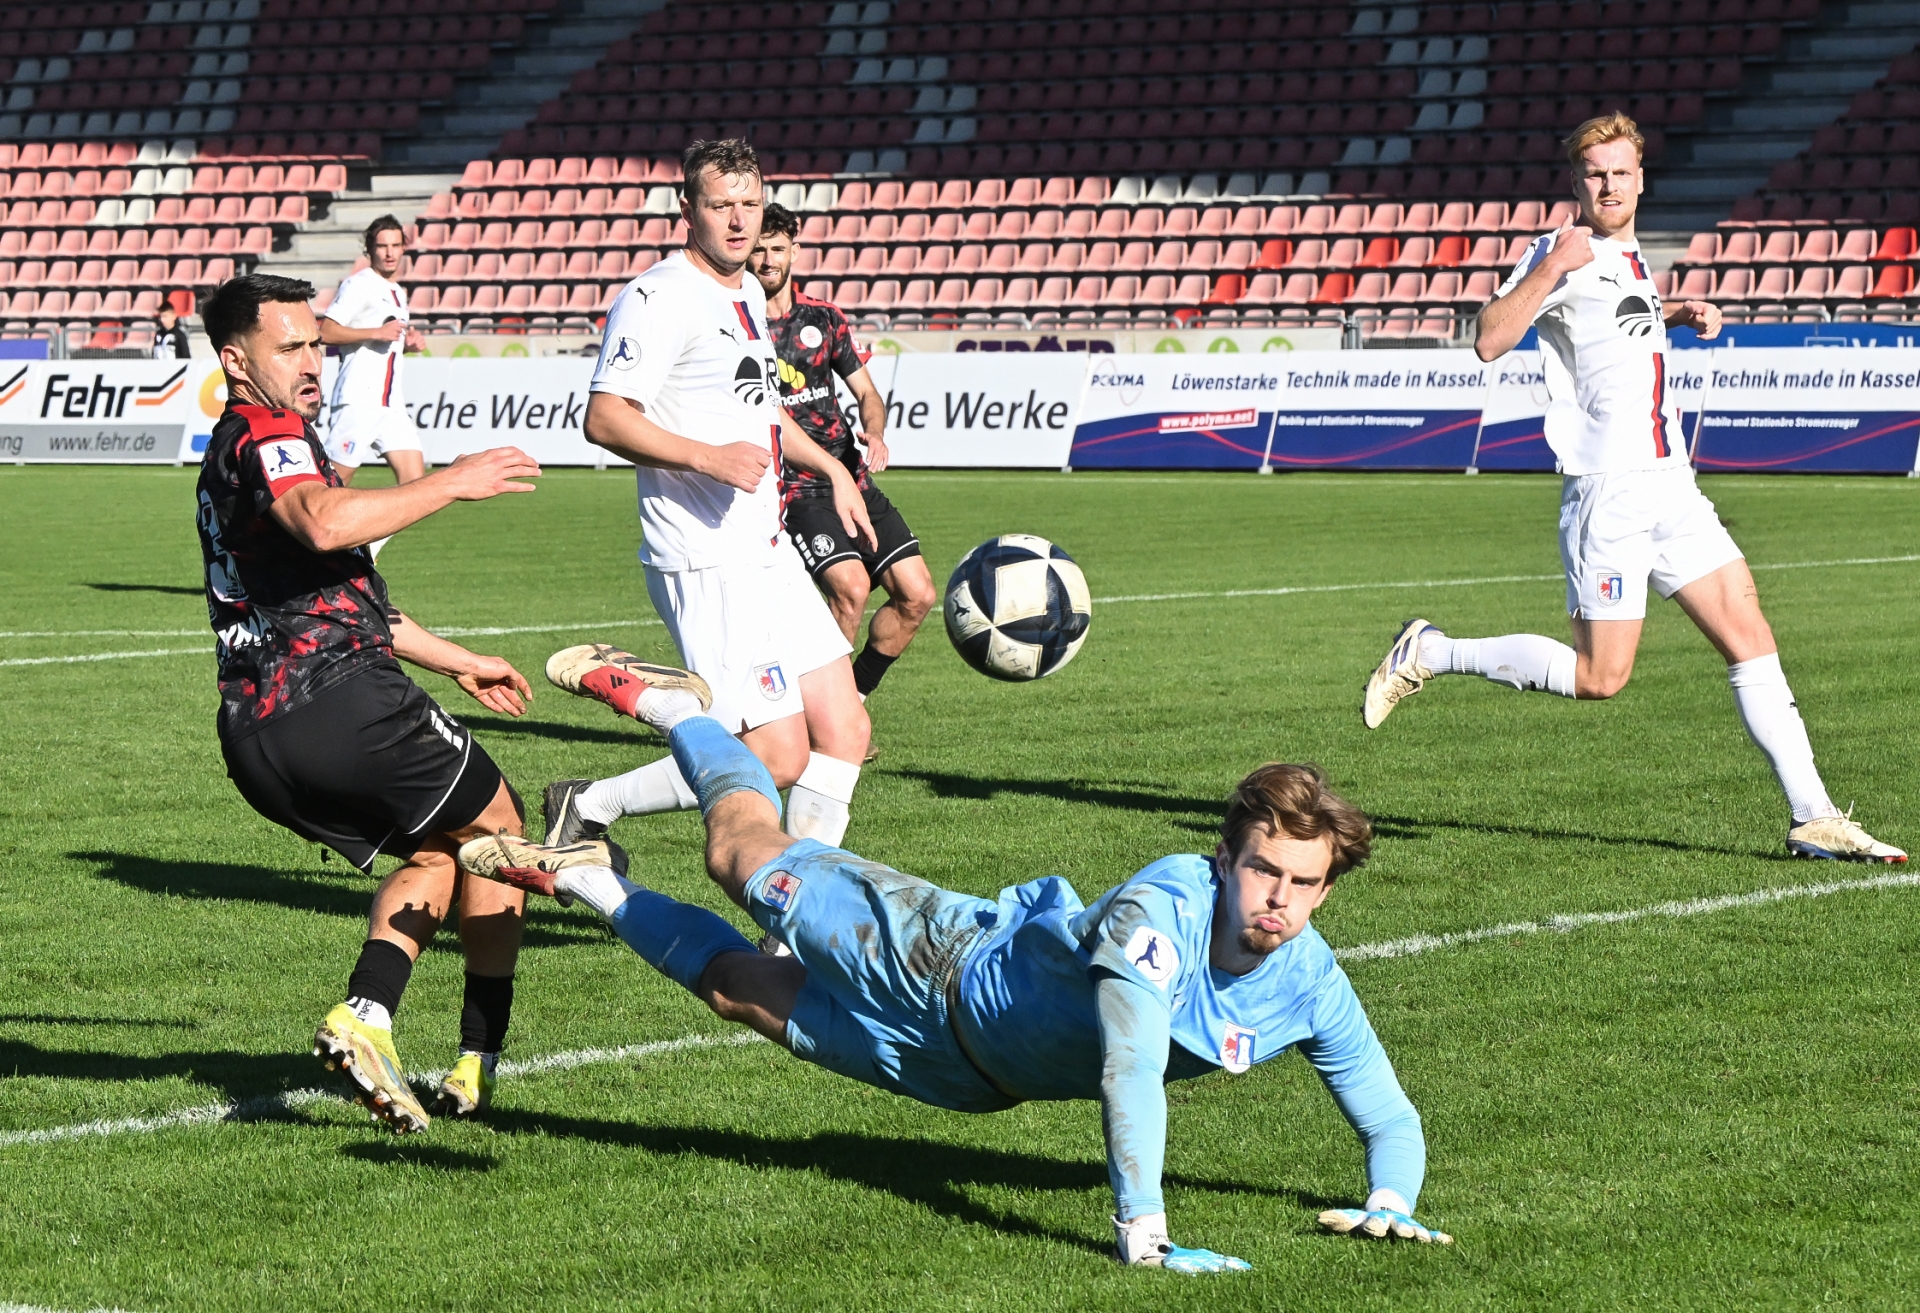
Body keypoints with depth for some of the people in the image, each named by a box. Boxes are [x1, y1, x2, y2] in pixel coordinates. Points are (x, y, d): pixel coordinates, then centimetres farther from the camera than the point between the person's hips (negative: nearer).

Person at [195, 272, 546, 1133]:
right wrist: (453, 482, -21)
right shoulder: (267, 437, -8)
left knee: (435, 853, 25)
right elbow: (326, 523, -32)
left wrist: (459, 662, 41)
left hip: (255, 740, 9)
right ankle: (477, 1067, 9)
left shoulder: (233, 452, 26)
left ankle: (365, 1014, -2)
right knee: (497, 830, 12)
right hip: (340, 702, -9)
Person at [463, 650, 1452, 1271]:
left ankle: (588, 887, 46)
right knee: (751, 857, 13)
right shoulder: (1165, 905, -39)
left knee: (748, 993, 22)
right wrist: (1141, 1230, -55)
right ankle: (666, 705, 43)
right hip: (949, 966, -4)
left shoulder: (1311, 987, -22)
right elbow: (1129, 1064, -48)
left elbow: (1390, 1116, -11)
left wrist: (1391, 1206, -32)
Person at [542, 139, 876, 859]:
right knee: (776, 759, -12)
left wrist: (831, 468, 32)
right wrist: (707, 457, -30)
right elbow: (604, 420, -21)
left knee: (843, 733, 5)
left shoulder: (747, 292, 17)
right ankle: (589, 806, 1)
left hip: (767, 551, 9)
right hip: (706, 563, -9)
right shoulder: (659, 298, -13)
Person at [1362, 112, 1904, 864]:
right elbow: (1490, 341, -22)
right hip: (1609, 489, -8)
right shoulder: (1565, 252, -8)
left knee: (1749, 635, 0)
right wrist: (1549, 269, -30)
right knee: (1600, 677, -8)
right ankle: (1431, 654, 8)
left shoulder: (1628, 256, 17)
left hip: (1670, 485, 8)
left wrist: (1677, 316, 24)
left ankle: (1812, 818, 1)